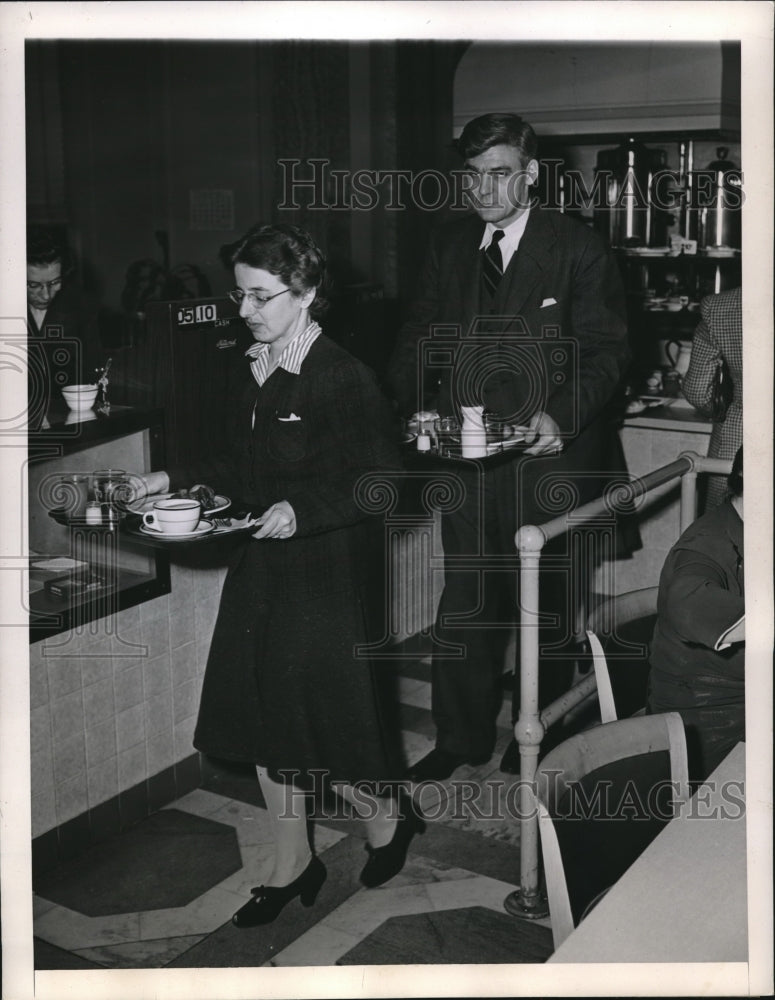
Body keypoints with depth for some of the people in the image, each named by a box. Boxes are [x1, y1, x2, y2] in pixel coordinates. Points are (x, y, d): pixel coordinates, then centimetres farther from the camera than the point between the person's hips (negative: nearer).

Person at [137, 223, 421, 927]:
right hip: (263, 572, 8)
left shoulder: (344, 379, -17)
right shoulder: (253, 370, 7)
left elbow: (382, 483, -17)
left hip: (330, 575, -8)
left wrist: (304, 512, -29)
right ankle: (293, 864, 30)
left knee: (320, 718, 1)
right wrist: (178, 480, 6)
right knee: (264, 717, 13)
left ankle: (387, 816, 31)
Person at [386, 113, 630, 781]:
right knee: (463, 603, 9)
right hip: (466, 455, 4)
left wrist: (560, 415, -20)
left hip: (549, 455, -3)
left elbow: (606, 351, -5)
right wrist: (418, 410, -5)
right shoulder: (448, 245, 9)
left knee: (544, 605, 10)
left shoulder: (578, 249, -5)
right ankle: (460, 738, 24)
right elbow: (419, 338, 12)